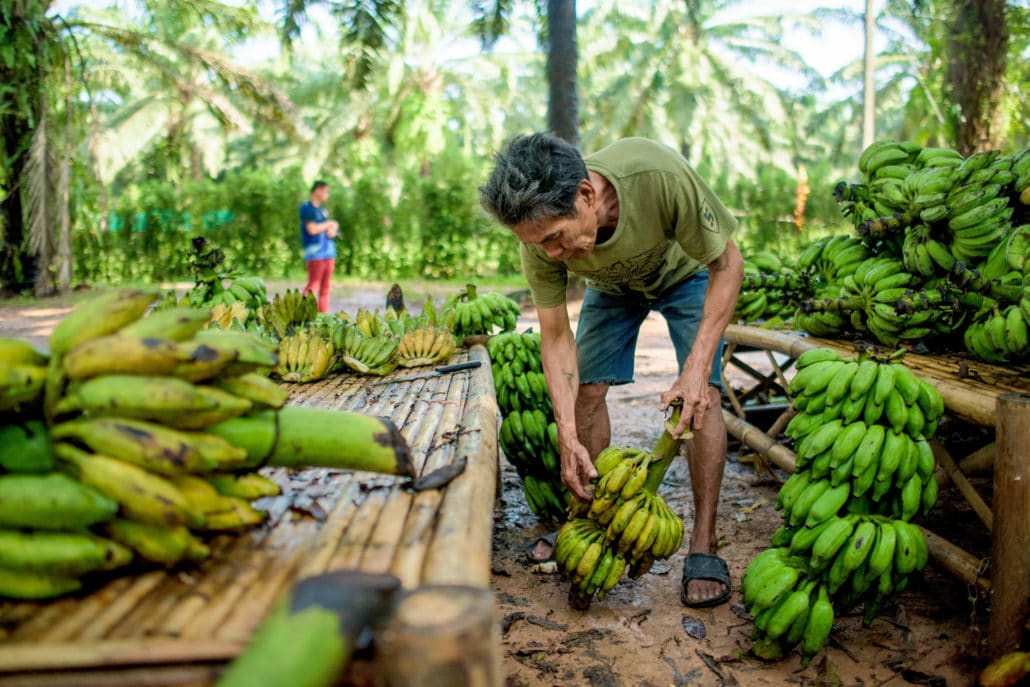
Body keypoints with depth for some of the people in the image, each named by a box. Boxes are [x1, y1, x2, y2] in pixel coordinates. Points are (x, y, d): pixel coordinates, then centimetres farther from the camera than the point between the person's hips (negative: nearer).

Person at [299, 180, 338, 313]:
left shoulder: (322, 209, 19)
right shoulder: (306, 208, -6)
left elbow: (332, 228, 22)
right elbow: (312, 229, -18)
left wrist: (333, 230, -3)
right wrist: (329, 224, -4)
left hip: (328, 252, 8)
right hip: (315, 253, -8)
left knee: (325, 288, 8)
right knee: (313, 285, -14)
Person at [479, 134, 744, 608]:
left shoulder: (659, 175, -44)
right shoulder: (542, 235, -33)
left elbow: (728, 265, -30)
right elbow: (555, 335, -23)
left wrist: (698, 367, -40)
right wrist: (567, 435, -34)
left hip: (686, 272, -2)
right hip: (612, 285, 3)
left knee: (703, 394, -16)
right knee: (586, 388, -8)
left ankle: (704, 548, -8)